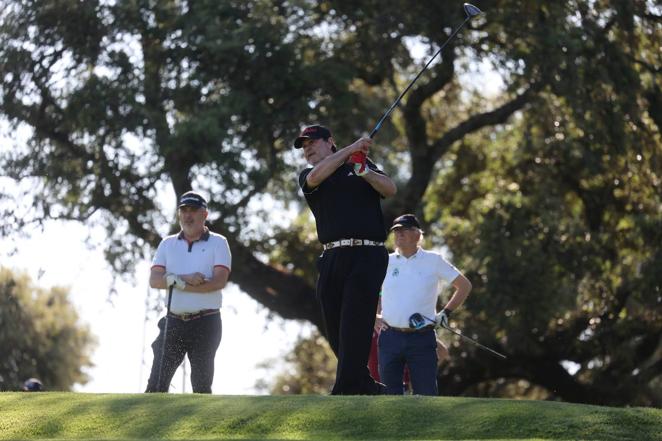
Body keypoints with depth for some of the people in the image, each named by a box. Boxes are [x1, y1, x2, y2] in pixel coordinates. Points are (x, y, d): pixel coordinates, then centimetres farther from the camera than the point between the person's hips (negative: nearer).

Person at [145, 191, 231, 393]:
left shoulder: (218, 243, 2)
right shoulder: (168, 244, 12)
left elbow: (219, 281, -12)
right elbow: (154, 280, -1)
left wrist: (177, 282, -13)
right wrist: (186, 278, -17)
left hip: (206, 323, -3)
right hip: (174, 322, 3)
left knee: (202, 384, 1)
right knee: (157, 383, -3)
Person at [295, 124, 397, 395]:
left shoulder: (361, 166, 15)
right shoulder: (307, 177, 19)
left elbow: (390, 190, 1)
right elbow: (316, 176, -5)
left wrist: (365, 172, -15)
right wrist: (352, 148, -6)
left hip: (366, 254, -4)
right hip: (331, 258, 4)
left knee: (354, 329, -14)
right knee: (335, 333, 3)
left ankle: (343, 394, -19)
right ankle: (370, 388, 16)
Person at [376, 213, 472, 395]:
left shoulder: (433, 260, 6)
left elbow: (464, 285, 12)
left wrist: (446, 312, 4)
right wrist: (373, 317, 8)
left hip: (422, 339, -2)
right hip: (390, 337, 2)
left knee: (426, 395, -6)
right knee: (390, 395, 2)